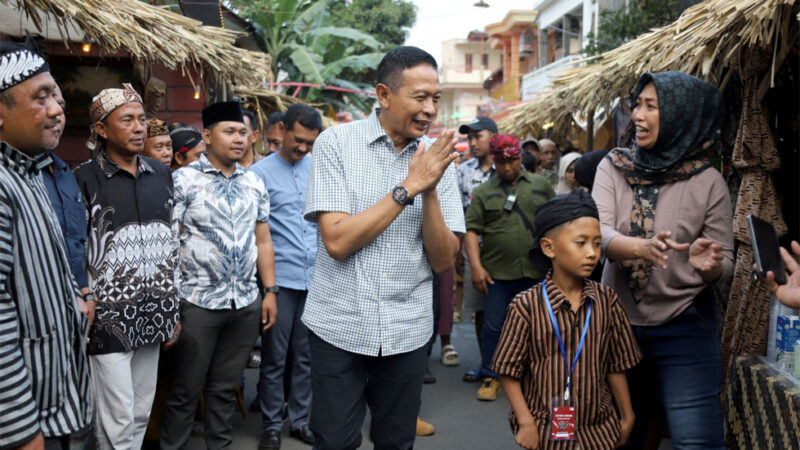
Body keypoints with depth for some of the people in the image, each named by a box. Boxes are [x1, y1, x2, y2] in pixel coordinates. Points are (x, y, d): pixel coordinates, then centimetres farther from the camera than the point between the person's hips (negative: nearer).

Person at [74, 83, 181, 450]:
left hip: (153, 317, 5)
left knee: (142, 415, 15)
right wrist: (86, 314, -9)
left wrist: (173, 311, 13)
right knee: (117, 421, 1)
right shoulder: (84, 179, -7)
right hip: (110, 319, -5)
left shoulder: (161, 174, 8)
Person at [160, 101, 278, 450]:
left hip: (246, 305, 4)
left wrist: (270, 292, 7)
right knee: (185, 391, 9)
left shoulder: (255, 183, 9)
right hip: (197, 304, -4)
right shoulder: (183, 181, -6)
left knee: (226, 388, 16)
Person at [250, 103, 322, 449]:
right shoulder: (261, 172, -2)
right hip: (280, 278, -4)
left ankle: (300, 420, 26)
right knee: (274, 358, 5)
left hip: (315, 277, 4)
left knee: (306, 355, 12)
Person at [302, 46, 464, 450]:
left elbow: (443, 260, -3)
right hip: (339, 326, -2)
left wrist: (430, 191, -17)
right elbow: (337, 241, -17)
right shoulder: (337, 142, -8)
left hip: (407, 331, 3)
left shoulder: (436, 158, 1)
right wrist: (408, 187, -20)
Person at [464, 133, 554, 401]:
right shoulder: (483, 193, 5)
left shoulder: (541, 186, 9)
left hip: (535, 272, 1)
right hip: (496, 273, -1)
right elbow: (471, 231, 0)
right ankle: (491, 377, 20)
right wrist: (476, 266, -10)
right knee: (493, 327, 5)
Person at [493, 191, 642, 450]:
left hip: (599, 428, 3)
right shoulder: (527, 305, -13)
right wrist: (526, 423, -10)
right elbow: (509, 372, -8)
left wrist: (627, 417, 10)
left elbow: (615, 365, 6)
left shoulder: (606, 300, -2)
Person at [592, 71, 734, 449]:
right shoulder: (613, 167, -2)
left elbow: (725, 260, -3)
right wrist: (642, 247, -36)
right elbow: (597, 232, -16)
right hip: (617, 322, 3)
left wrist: (709, 265, -26)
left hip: (684, 328, -2)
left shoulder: (708, 181, -6)